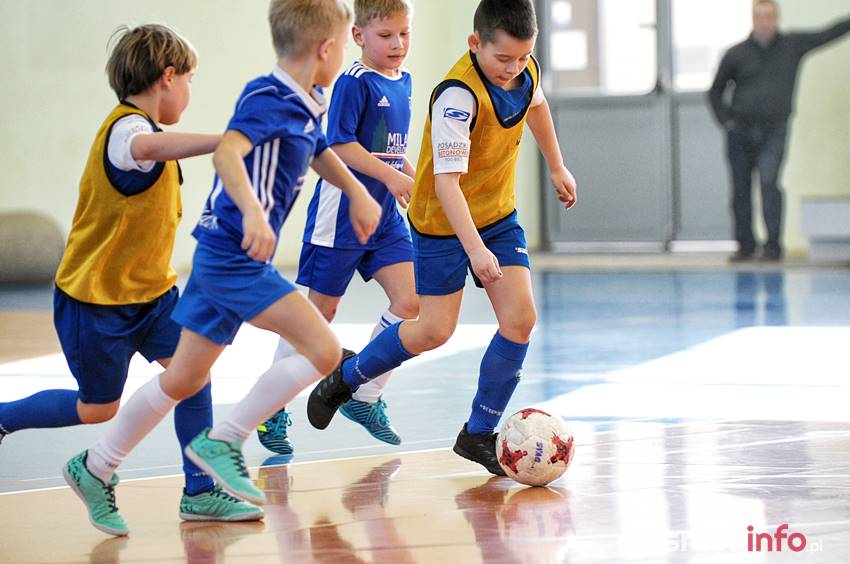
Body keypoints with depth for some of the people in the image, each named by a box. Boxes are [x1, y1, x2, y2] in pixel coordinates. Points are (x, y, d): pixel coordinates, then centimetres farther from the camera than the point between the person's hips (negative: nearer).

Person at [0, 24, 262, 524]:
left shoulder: (142, 127, 10)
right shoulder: (125, 129, -23)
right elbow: (147, 148, -49)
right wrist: (226, 140, -62)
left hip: (148, 290, 8)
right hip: (95, 298, -8)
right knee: (98, 409, 7)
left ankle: (200, 491, -6)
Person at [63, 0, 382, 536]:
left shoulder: (306, 107, 12)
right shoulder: (268, 98, -16)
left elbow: (320, 152, 34)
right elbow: (226, 153, -33)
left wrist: (360, 194, 40)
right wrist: (253, 210, -45)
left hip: (225, 259, 9)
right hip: (234, 256, -9)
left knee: (185, 379, 15)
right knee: (324, 349, -16)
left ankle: (95, 468, 24)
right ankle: (223, 441, -9)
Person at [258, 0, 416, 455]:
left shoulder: (402, 82, 10)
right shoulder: (355, 83, -14)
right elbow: (339, 145, -20)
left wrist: (411, 176, 14)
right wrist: (390, 176, -24)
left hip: (384, 213, 7)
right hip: (341, 212, -7)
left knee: (410, 300, -6)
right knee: (319, 311, 0)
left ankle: (364, 399, 8)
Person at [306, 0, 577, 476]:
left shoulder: (525, 70, -8)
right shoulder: (458, 96, -30)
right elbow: (447, 182, -35)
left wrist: (557, 166, 26)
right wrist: (475, 248, -45)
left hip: (498, 214, 6)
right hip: (444, 221, -6)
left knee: (521, 318, -8)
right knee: (435, 331, -2)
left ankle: (479, 434, 4)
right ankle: (348, 375, 26)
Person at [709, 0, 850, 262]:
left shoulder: (793, 45, 4)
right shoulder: (736, 54, 3)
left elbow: (828, 34, 8)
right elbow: (715, 91, 12)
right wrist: (725, 120, 0)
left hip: (773, 132, -2)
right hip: (740, 131, 2)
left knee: (769, 181, -19)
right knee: (741, 191, 4)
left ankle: (773, 245, -18)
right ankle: (745, 245, 16)